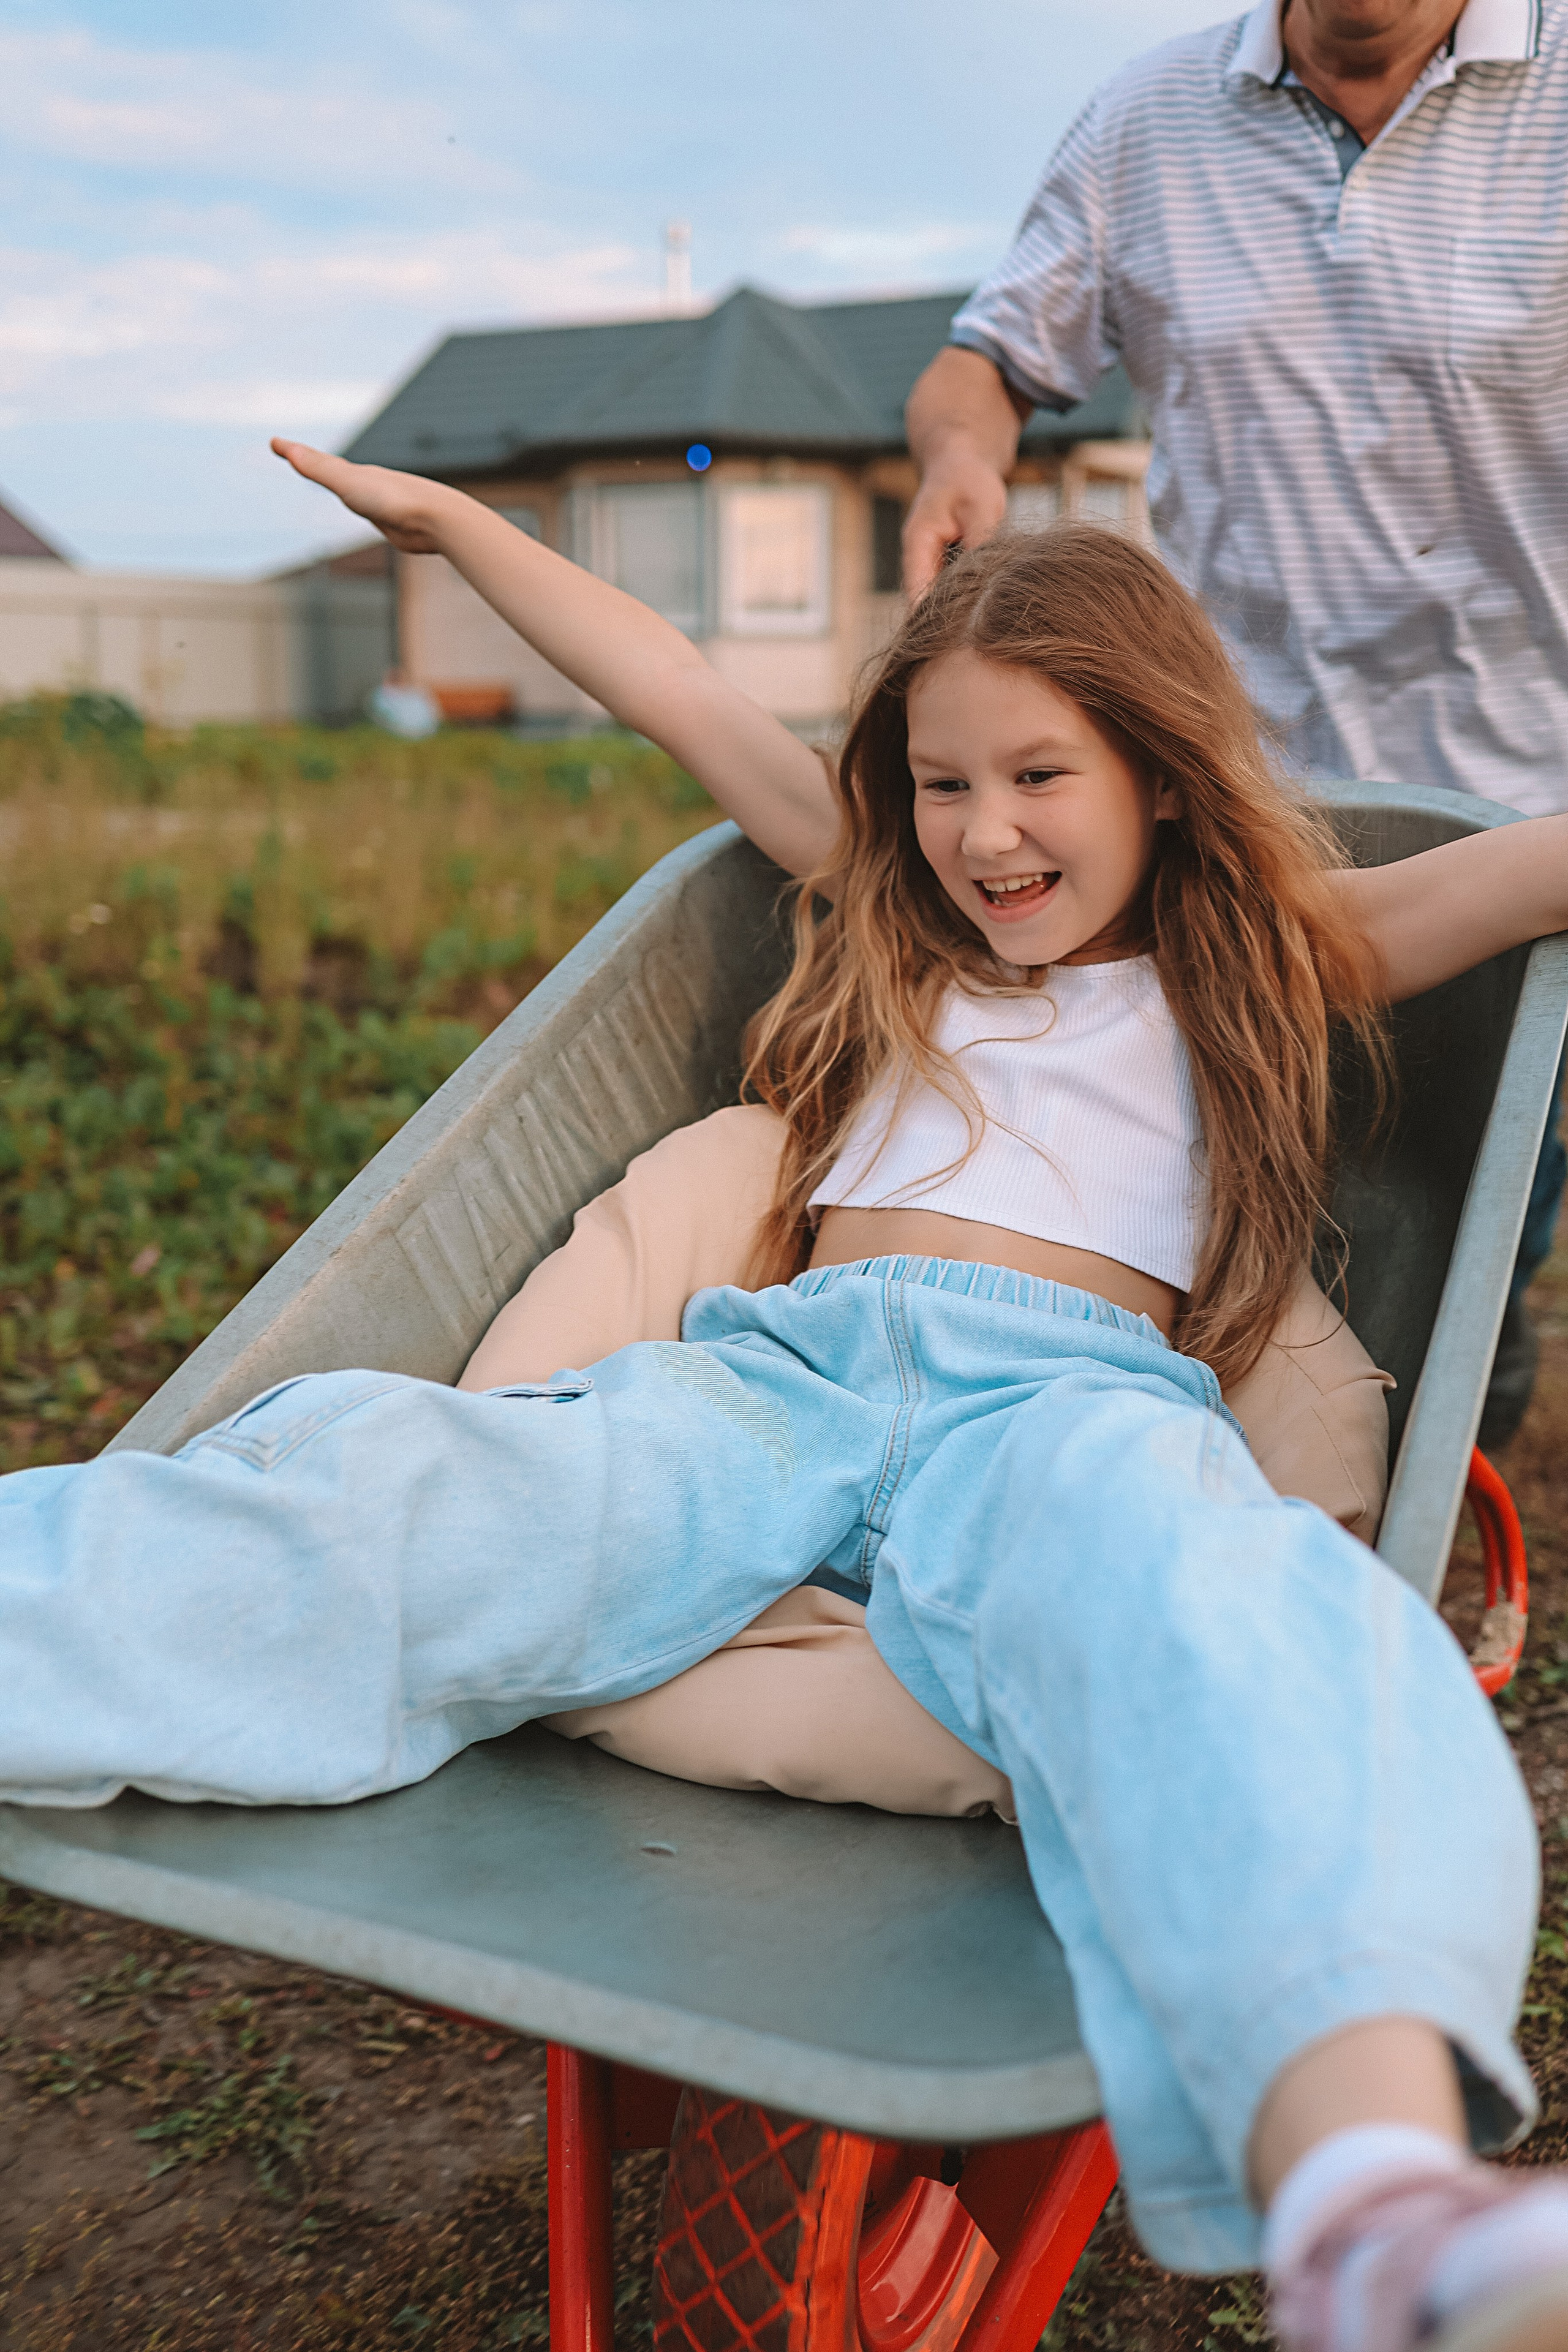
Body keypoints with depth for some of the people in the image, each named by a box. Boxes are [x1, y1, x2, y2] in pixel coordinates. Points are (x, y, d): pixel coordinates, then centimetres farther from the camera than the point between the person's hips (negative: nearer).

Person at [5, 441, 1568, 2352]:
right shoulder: (895, 922, 33)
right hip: (785, 1368, 4)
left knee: (1164, 1585, -41)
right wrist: (448, 517, 46)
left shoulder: (1259, 959, 25)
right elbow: (673, 693, 37)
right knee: (387, 1488, -27)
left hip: (1062, 1385, -3)